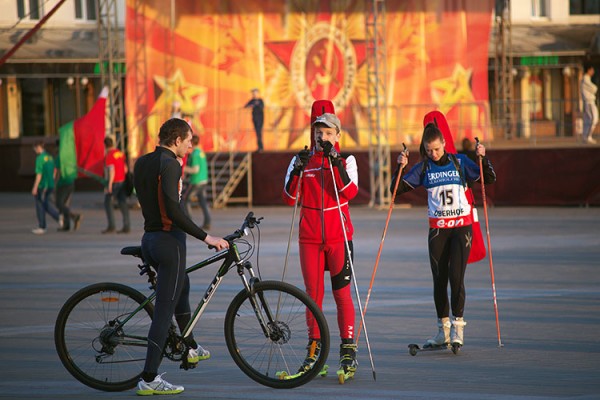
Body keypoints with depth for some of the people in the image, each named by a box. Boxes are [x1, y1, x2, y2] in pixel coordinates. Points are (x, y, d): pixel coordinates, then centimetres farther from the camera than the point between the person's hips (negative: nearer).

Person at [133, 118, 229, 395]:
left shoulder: (142, 163, 10)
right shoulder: (170, 165, -17)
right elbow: (173, 211, -25)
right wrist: (206, 237, -21)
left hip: (149, 239, 9)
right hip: (169, 240, -9)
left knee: (182, 287, 32)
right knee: (164, 310, -6)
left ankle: (191, 348, 48)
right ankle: (149, 380, -7)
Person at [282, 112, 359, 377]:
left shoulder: (346, 160, 1)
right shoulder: (301, 160, 5)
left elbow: (350, 192, -15)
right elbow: (289, 198, -3)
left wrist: (336, 162, -23)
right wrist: (297, 171, -17)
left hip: (339, 236, -2)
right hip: (310, 237, 2)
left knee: (342, 293, -2)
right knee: (313, 294, 5)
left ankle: (348, 349, 4)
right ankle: (314, 349, 14)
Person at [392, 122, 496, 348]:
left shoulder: (460, 162, 1)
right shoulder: (423, 168, 4)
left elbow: (490, 179, 1)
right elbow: (398, 189, 1)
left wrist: (483, 158, -13)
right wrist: (400, 167, -12)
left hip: (461, 227, -2)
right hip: (437, 229, 2)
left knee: (456, 276, -12)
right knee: (439, 279, 4)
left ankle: (458, 326, -7)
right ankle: (443, 330, 13)